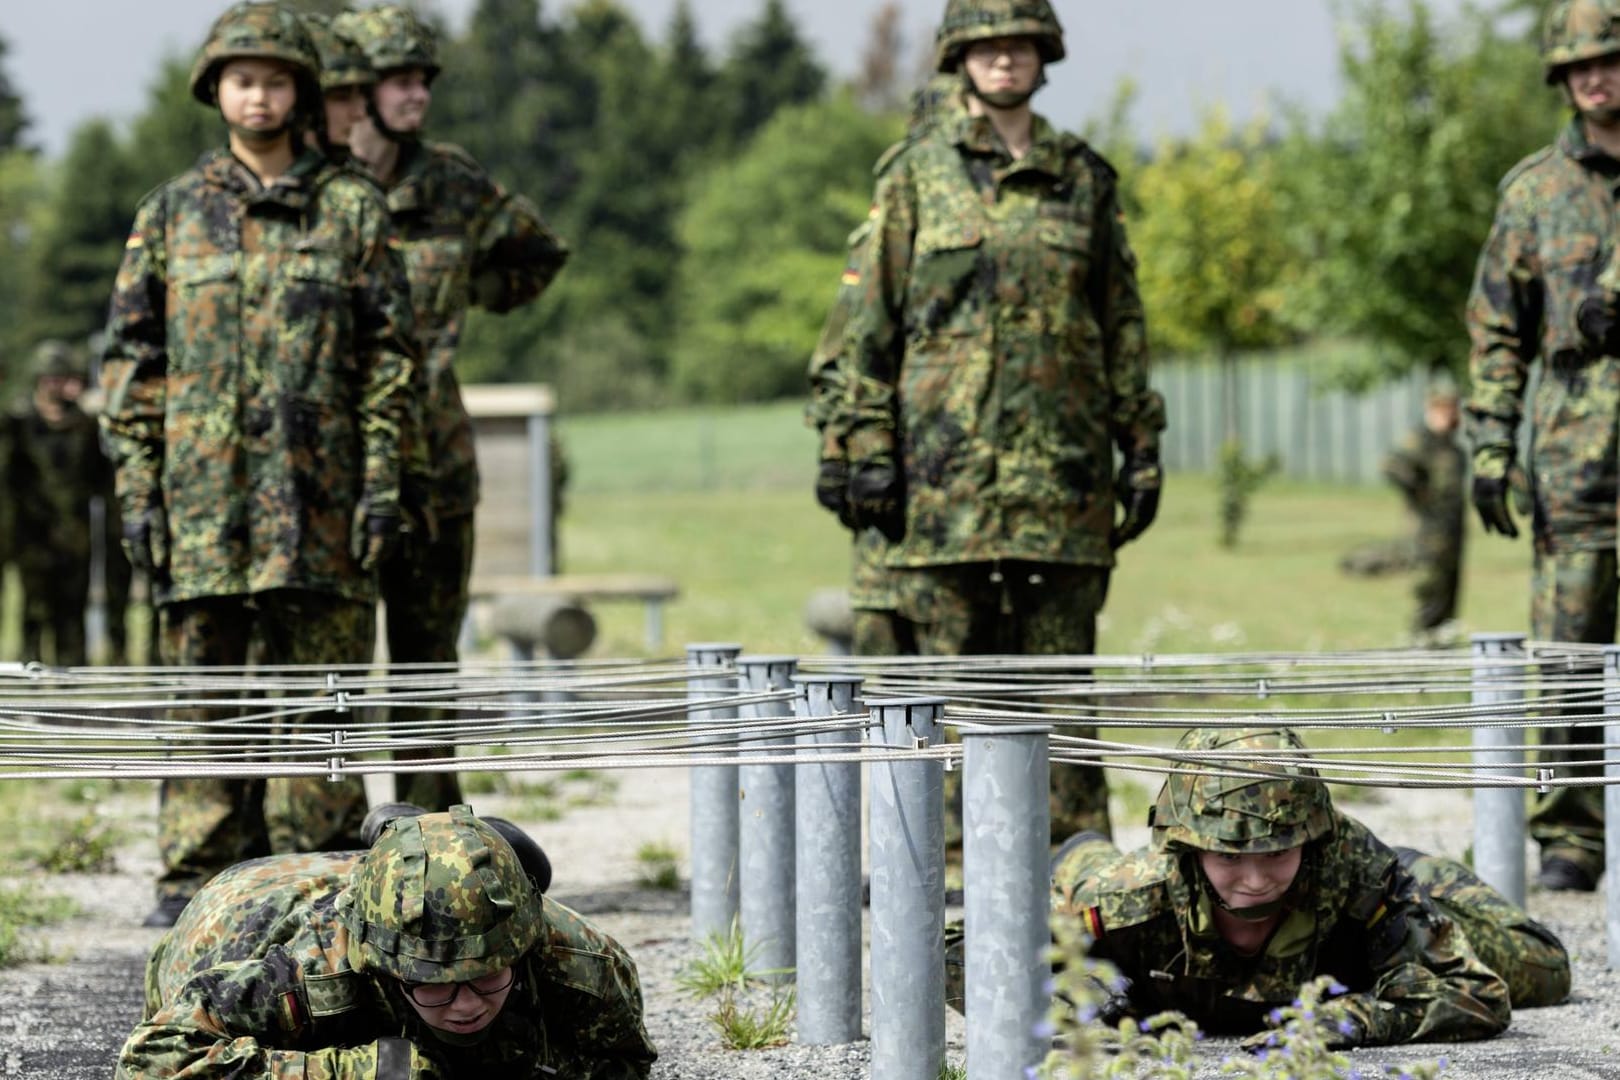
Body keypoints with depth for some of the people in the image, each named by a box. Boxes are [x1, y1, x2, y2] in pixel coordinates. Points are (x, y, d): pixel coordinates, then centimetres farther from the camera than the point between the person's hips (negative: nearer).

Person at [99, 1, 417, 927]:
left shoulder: (352, 209, 7)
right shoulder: (173, 214, 10)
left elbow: (388, 354, 4)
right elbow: (133, 357, 9)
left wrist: (383, 482, -4)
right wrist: (139, 487, 1)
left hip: (320, 488, -1)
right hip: (203, 489, 1)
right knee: (203, 690, 1)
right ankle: (198, 877, 4)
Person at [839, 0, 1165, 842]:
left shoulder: (1084, 178, 12)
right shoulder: (917, 174, 6)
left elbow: (1123, 322, 14)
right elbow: (872, 319, 4)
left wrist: (1142, 446, 9)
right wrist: (870, 449, -2)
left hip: (1063, 459, 2)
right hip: (948, 460, -1)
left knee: (1060, 668, 2)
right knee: (955, 665, -1)